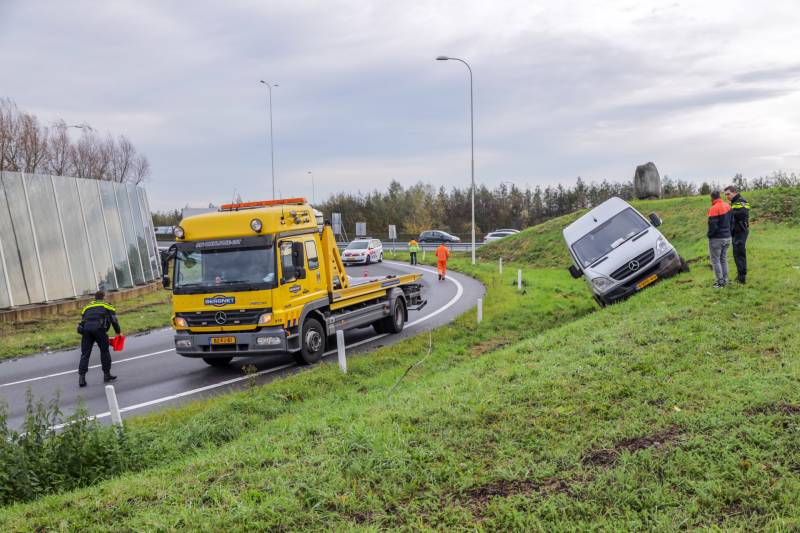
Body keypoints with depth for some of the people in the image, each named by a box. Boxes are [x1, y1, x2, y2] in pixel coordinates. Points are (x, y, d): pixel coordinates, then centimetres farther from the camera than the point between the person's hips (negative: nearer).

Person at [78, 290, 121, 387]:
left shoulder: (87, 306, 34)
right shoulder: (107, 305, 23)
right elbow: (114, 320, 15)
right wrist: (119, 332, 25)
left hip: (86, 328, 3)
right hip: (99, 328, -3)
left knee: (85, 354, 5)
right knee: (104, 351, 11)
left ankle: (81, 378, -2)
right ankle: (107, 374, 14)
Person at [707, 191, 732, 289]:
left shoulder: (714, 208, -20)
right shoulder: (728, 206, 5)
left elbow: (712, 225, -22)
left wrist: (710, 235, -6)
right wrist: (728, 232, 18)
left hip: (717, 239, -8)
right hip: (727, 237, 8)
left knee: (715, 260, 1)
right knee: (724, 259, 17)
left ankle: (720, 282, 0)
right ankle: (725, 280, 21)